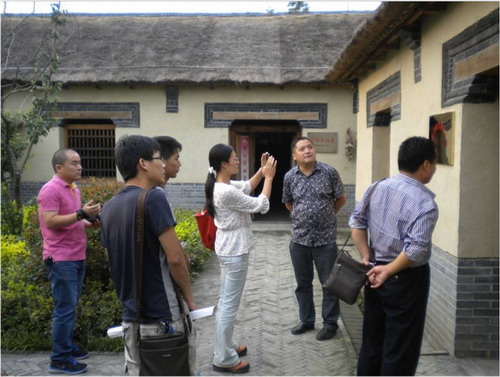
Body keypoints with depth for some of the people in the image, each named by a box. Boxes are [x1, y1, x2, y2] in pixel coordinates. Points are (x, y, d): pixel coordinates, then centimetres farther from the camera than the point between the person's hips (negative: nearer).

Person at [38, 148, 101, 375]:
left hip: (77, 258, 9)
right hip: (61, 260, -9)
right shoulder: (51, 190, -13)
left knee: (71, 307, 16)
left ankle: (67, 346, 28)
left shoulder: (74, 189, 15)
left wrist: (90, 222, 7)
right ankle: (60, 359, 5)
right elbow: (51, 222, -21)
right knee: (65, 308, -4)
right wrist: (81, 214, -23)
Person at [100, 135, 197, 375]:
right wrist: (190, 299, -4)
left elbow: (116, 263, 13)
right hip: (163, 317, -7)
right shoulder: (153, 198, -17)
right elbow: (175, 258, -18)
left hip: (130, 317, 7)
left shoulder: (108, 208, 6)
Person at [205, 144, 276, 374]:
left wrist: (262, 171, 7)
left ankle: (224, 347, 33)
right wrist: (269, 177, -10)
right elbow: (261, 206, -18)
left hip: (229, 248, 10)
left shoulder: (222, 185, 3)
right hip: (234, 250, -10)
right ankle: (224, 359, 11)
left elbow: (247, 187, 20)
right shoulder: (227, 192, -26)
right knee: (230, 304, 0)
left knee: (226, 301, 19)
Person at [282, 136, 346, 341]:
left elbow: (341, 199, 5)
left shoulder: (329, 172, -7)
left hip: (325, 239, -3)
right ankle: (306, 320, 32)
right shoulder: (289, 176, 0)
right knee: (303, 283, 15)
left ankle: (330, 323, 24)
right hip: (299, 239, 3)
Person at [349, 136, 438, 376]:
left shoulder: (376, 188, 1)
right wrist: (388, 271, -14)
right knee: (400, 350, 8)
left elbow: (356, 222, 3)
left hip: (376, 274, 7)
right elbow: (416, 249, -26)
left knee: (372, 342, 19)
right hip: (406, 279, -6)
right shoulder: (424, 202, -18)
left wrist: (367, 260, 2)